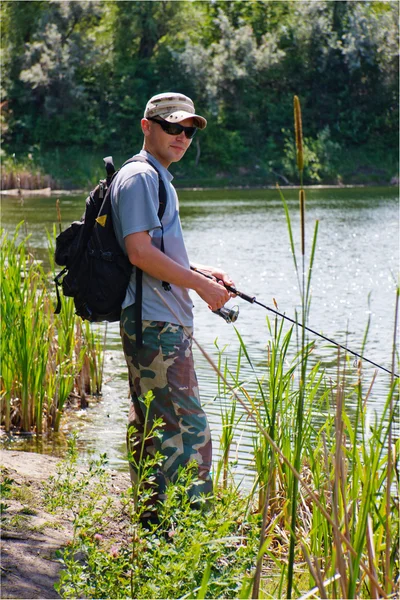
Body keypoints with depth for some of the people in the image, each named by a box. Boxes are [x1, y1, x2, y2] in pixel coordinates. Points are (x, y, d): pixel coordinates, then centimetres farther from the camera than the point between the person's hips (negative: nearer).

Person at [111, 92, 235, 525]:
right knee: (188, 429, -13)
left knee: (151, 424, 14)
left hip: (162, 323, 11)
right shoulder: (139, 177, -11)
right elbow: (139, 251, -20)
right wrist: (200, 284, -15)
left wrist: (202, 272, 14)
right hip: (157, 325, -11)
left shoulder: (159, 179, 22)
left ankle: (150, 519, 22)